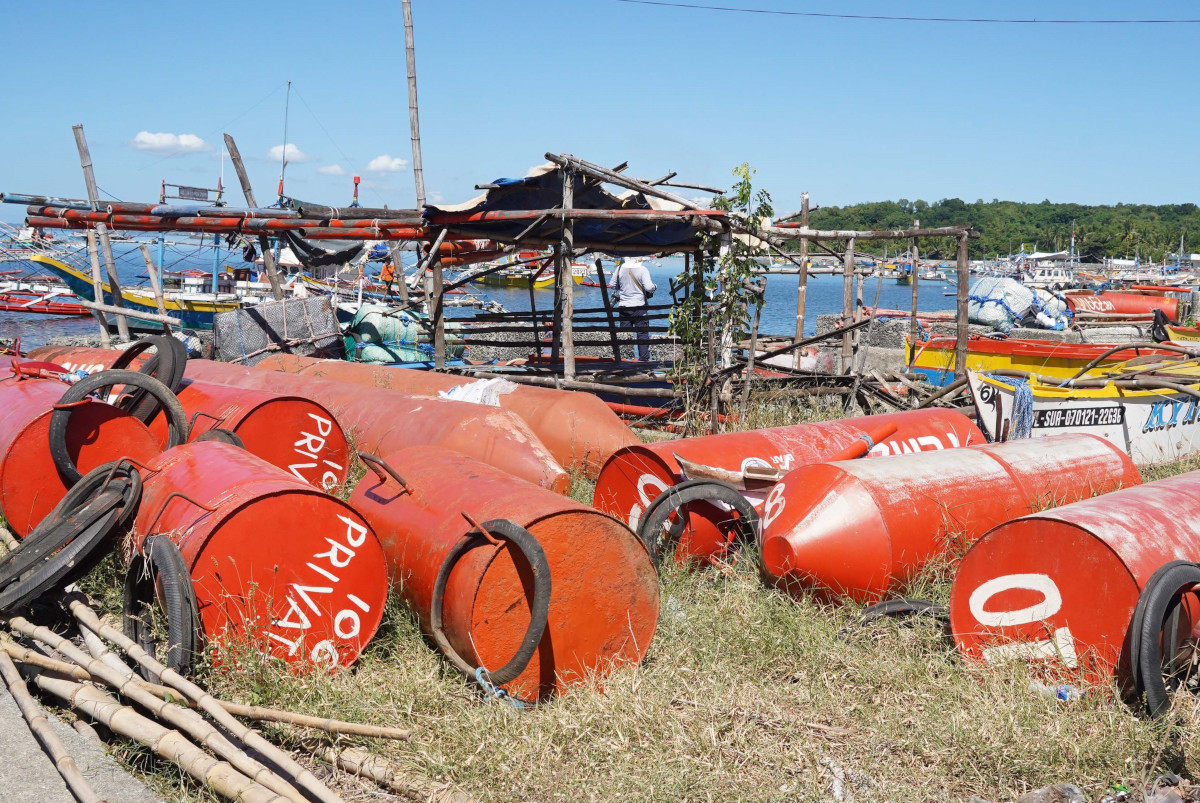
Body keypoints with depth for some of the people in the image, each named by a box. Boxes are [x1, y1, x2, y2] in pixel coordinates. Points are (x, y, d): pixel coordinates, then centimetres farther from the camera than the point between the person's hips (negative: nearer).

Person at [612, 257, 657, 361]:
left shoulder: (620, 268, 0)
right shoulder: (642, 269, -12)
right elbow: (649, 287, -17)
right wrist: (655, 286, 4)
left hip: (623, 306, 3)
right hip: (639, 306, -3)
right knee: (642, 333, 5)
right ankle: (643, 357, 5)